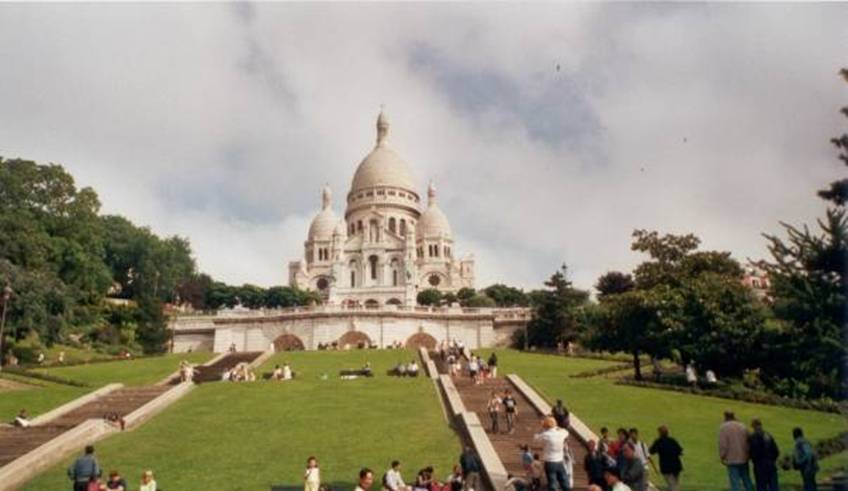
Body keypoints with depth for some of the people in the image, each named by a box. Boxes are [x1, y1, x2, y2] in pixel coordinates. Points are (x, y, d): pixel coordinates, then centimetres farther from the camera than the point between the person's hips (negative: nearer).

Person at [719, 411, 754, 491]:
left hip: (732, 460, -5)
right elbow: (748, 442, 8)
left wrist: (722, 457, -3)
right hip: (744, 459, 5)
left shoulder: (724, 427, -9)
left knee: (735, 482, -3)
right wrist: (747, 455, 16)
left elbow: (723, 445, -13)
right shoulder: (742, 426, 7)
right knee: (747, 480, 16)